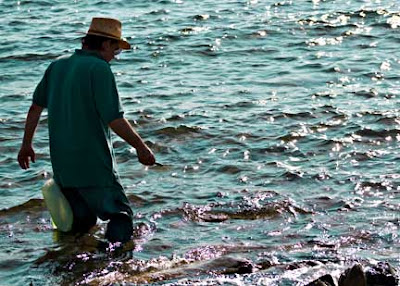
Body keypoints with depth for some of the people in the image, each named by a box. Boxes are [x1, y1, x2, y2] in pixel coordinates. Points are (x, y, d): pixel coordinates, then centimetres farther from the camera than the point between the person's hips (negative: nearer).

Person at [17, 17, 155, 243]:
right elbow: (115, 120, -16)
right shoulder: (99, 69, -12)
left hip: (61, 165, 7)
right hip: (94, 166, -7)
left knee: (81, 223, 18)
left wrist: (27, 144, 29)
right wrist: (141, 147, -7)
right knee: (121, 216, -3)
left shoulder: (57, 66, 11)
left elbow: (36, 108, 18)